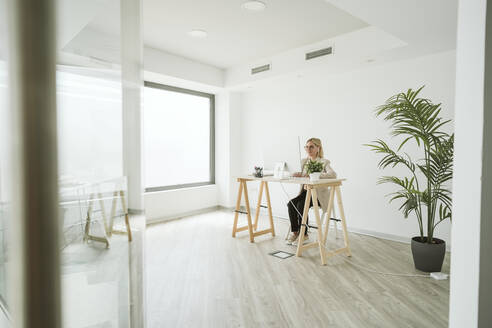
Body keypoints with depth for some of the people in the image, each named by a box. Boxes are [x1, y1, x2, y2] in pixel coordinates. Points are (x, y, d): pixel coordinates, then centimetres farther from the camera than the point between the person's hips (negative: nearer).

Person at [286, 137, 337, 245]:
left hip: (318, 194, -5)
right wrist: (298, 174, -7)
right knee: (291, 203, -21)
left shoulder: (324, 162, -8)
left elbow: (333, 175, -25)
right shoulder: (304, 161, 12)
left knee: (301, 205, -29)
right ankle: (294, 232, -7)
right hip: (305, 192, 6)